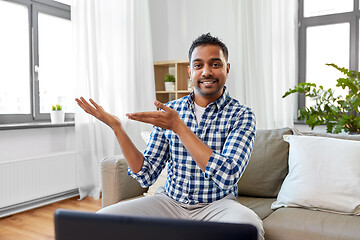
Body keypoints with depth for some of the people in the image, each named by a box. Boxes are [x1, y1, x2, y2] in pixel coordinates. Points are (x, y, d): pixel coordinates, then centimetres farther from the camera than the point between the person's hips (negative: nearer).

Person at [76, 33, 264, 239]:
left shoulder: (241, 115, -8)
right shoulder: (168, 111, 2)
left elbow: (227, 177, -23)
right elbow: (147, 176, 0)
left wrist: (178, 127, -24)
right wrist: (117, 127, -11)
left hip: (216, 205, -2)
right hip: (170, 201, 2)